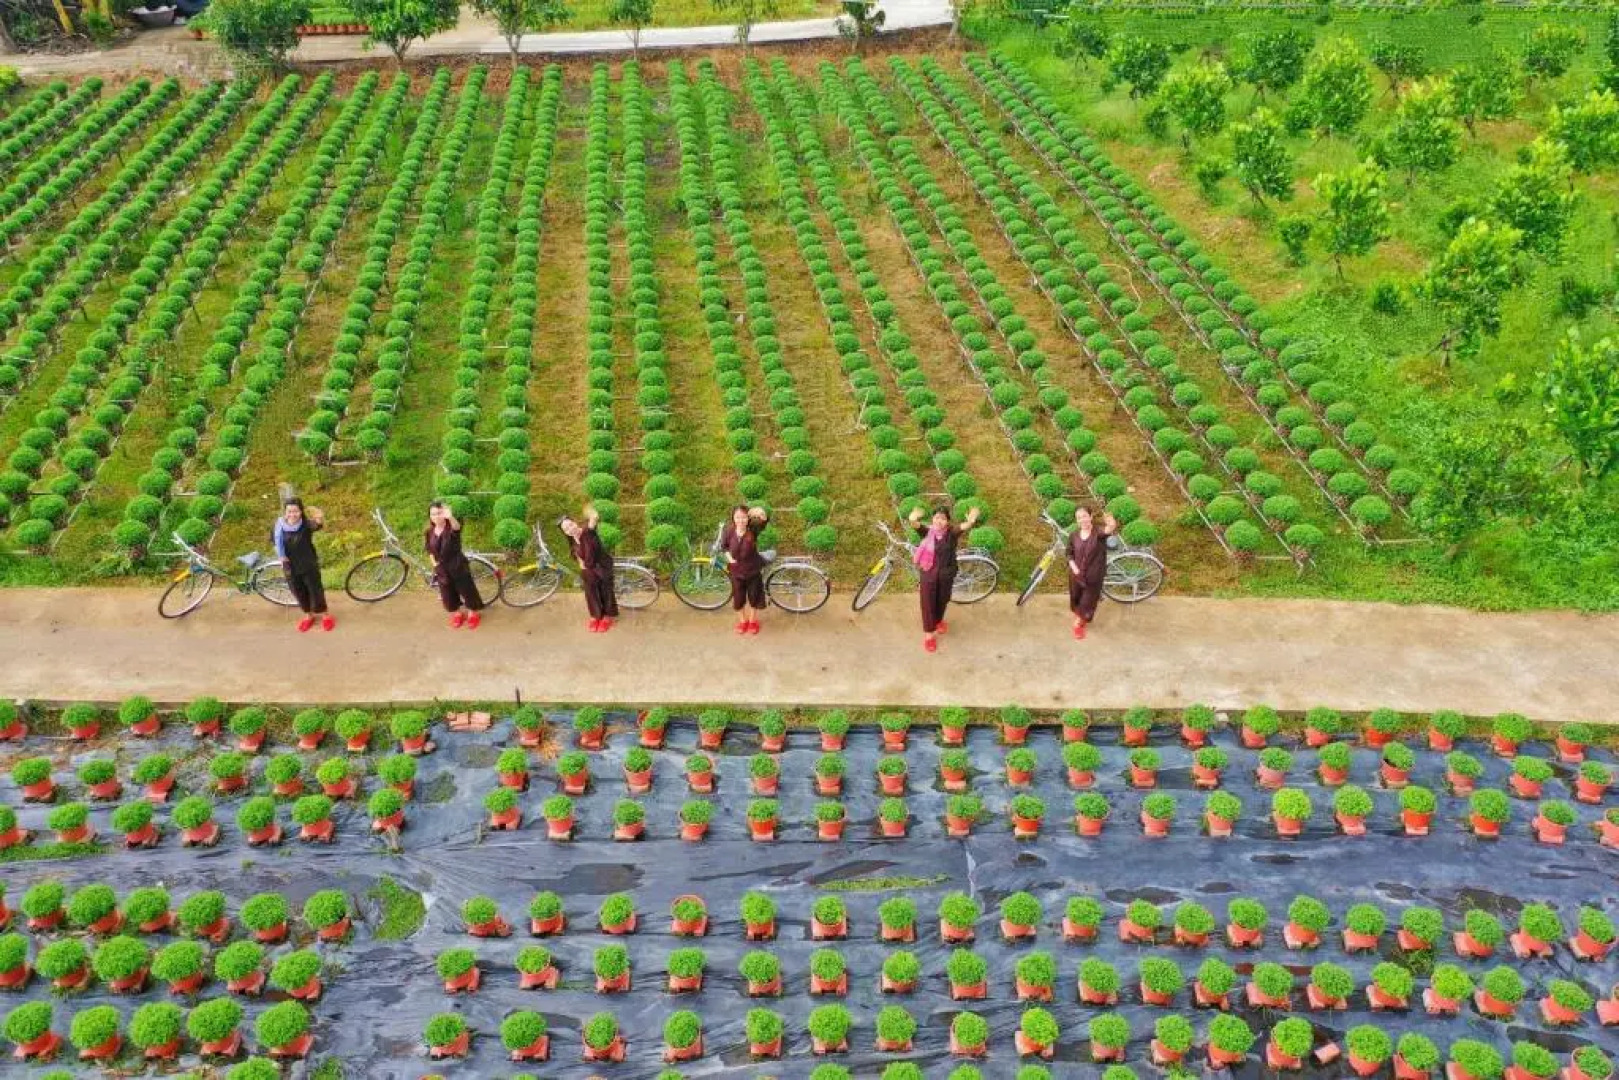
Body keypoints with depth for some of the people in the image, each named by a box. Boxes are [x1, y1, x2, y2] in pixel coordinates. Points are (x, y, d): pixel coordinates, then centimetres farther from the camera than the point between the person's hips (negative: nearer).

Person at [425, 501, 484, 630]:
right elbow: (430, 550, 12)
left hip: (458, 566, -5)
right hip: (441, 569, 5)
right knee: (447, 593, 17)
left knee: (466, 589, 9)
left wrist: (450, 517, -68)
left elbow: (457, 526, -47)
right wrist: (435, 563, 3)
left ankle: (473, 614, 32)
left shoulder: (451, 528, -20)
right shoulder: (430, 532, -4)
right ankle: (457, 614, 42)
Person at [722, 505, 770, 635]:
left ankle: (753, 621, 41)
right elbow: (723, 545, 4)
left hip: (753, 569, -1)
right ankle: (743, 620, 41)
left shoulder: (753, 529, -22)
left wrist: (762, 514, -62)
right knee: (739, 598, 15)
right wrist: (729, 556, -10)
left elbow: (765, 520, -41)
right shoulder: (729, 530, -16)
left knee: (754, 597, 16)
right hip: (736, 570, 1)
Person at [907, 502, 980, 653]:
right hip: (929, 573, -1)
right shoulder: (927, 532, -16)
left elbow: (962, 527, -37)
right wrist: (913, 520, -61)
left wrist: (970, 522, -62)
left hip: (946, 574, 1)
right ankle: (929, 633, 29)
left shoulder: (951, 533, -17)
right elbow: (916, 526, -35)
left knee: (942, 600, 23)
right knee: (928, 602, 11)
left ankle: (938, 620, 53)